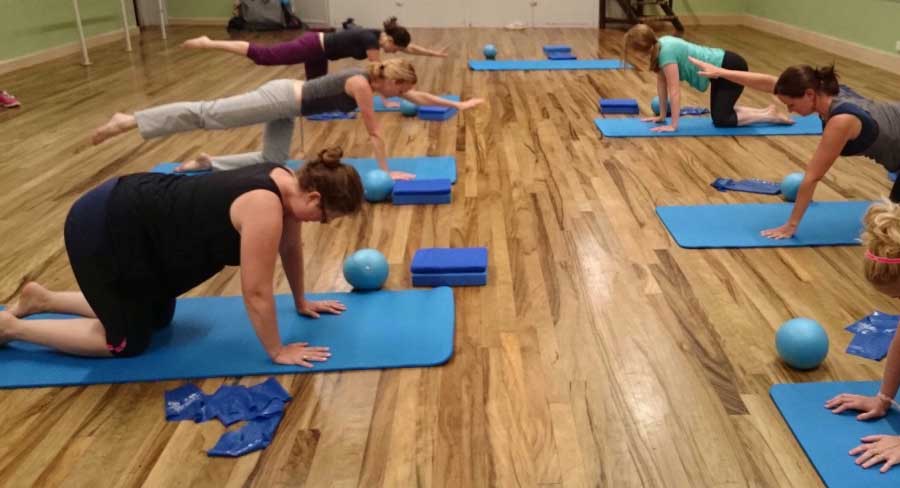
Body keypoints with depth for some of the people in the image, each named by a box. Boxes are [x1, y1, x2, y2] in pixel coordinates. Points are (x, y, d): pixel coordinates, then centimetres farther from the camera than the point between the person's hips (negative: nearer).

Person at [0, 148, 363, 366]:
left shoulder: (286, 183, -3)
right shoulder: (265, 207, -29)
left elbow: (291, 247, 12)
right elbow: (256, 292, -24)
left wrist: (302, 302, 20)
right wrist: (277, 352, -13)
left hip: (133, 210, 9)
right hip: (102, 230, -9)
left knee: (158, 319, 22)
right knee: (128, 342, 2)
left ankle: (41, 299, 33)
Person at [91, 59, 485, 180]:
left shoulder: (378, 79, 7)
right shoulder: (361, 83, -18)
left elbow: (419, 97, 17)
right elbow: (374, 133, -16)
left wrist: (458, 105, 18)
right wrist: (387, 172, -9)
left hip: (287, 102, 9)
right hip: (281, 99, -9)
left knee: (273, 162, 10)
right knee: (208, 113, -10)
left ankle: (207, 163, 16)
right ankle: (128, 121, -7)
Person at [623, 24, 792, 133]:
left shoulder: (666, 52, -26)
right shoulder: (659, 45, 0)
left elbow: (674, 90, -27)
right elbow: (661, 83, 6)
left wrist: (673, 125, -26)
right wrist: (662, 116, 8)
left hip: (731, 68, -9)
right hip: (722, 68, 9)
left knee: (720, 120, -8)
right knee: (721, 111, 17)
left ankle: (771, 116, 2)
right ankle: (767, 110, 23)